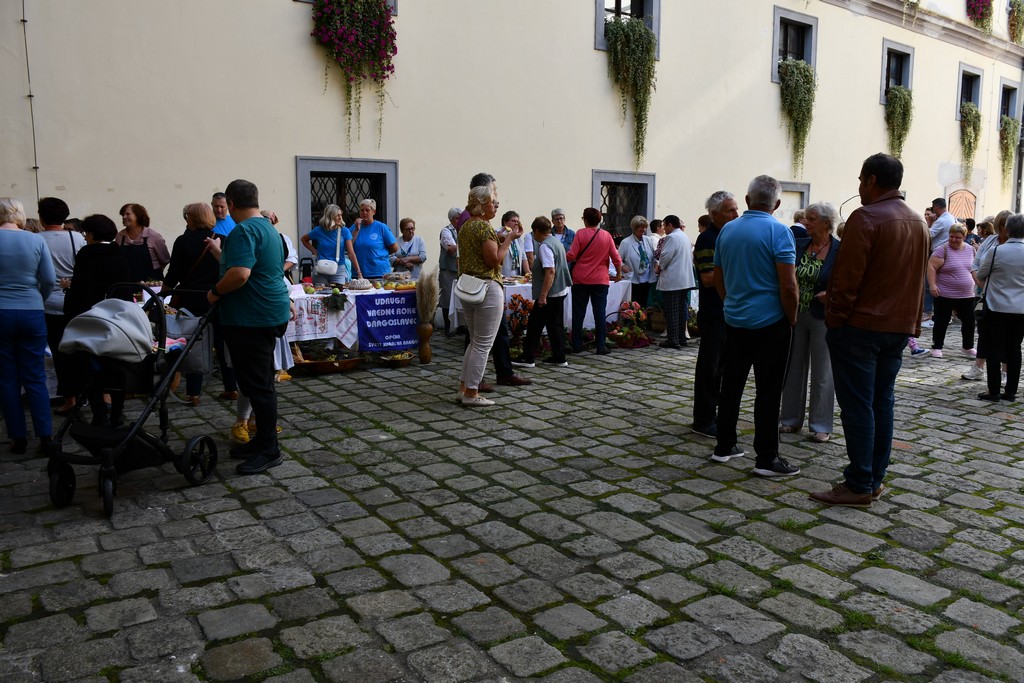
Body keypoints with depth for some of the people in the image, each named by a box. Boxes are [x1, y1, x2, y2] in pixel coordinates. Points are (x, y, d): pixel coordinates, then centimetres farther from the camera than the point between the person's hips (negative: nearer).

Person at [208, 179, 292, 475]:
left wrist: (215, 292, -11)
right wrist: (221, 251, 36)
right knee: (259, 382, 16)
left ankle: (269, 450, 2)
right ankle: (263, 439, 25)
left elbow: (239, 274, -28)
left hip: (252, 319, -10)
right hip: (270, 314, 10)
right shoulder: (268, 228, 16)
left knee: (257, 385, -5)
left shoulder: (243, 231, -16)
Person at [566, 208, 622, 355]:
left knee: (578, 313, 7)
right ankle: (601, 346, 1)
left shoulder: (580, 234, -6)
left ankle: (577, 345, 10)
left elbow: (571, 256, -11)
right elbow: (616, 257, 2)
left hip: (580, 280, -1)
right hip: (600, 280, 1)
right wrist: (618, 273, 16)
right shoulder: (606, 235, 1)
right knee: (600, 313, 4)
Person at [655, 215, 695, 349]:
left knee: (671, 311, -5)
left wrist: (659, 267, 2)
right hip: (685, 279, 9)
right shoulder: (685, 237, 16)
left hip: (672, 281, -9)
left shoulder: (671, 237, -13)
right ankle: (682, 338, 18)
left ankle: (673, 340, -5)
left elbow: (665, 256, -18)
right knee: (682, 309, 13)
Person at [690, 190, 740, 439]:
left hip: (729, 313, 9)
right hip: (713, 314, -9)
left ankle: (711, 414, 25)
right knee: (709, 366, -2)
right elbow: (709, 278, -23)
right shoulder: (707, 239, -14)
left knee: (719, 366, 14)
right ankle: (703, 421, 6)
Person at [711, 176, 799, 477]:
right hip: (770, 322, -6)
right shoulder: (779, 231, -12)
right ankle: (766, 459, 5)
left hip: (734, 320, 6)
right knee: (768, 391, 0)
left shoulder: (727, 231, 6)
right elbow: (788, 285, -16)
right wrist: (791, 319, -4)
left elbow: (718, 279, 15)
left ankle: (724, 446, 21)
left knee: (731, 384, 13)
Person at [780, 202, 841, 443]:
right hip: (796, 315, 5)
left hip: (823, 318, -5)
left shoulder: (839, 250, -10)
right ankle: (791, 418, 25)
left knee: (822, 372, 5)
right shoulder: (799, 245, 3)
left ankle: (821, 425, 16)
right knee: (794, 367, 13)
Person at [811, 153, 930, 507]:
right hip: (900, 327, 8)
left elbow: (846, 278, -18)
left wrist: (835, 319, -9)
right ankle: (876, 478, 19)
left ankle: (859, 486, 1)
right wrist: (910, 323, 20)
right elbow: (918, 279, 17)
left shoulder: (866, 218, -13)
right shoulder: (919, 223, 13)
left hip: (860, 325, -8)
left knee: (857, 406, -3)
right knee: (882, 402, 13)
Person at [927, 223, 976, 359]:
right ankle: (937, 347, 14)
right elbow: (931, 266, -15)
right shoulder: (943, 250, -10)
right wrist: (932, 284, -24)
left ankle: (968, 347, 25)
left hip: (967, 295, 5)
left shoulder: (971, 250, 7)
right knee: (941, 322, 3)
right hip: (945, 295, -5)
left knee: (969, 321, 10)